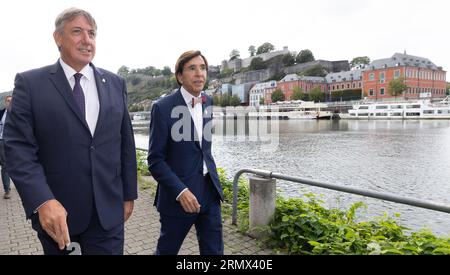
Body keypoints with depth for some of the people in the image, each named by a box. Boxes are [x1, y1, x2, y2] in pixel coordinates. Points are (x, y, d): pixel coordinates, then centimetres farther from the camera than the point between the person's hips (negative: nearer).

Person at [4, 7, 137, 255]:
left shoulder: (115, 83, 6)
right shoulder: (30, 83, -3)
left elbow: (126, 143, 8)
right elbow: (18, 147, -9)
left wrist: (128, 194, 9)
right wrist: (42, 201, -22)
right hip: (55, 212, -1)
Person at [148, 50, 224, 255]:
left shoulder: (207, 102, 6)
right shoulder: (163, 107, -13)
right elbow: (155, 159, -12)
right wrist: (180, 191, -21)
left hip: (210, 191, 5)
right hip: (178, 194, -5)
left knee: (213, 250, 12)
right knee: (167, 250, 15)